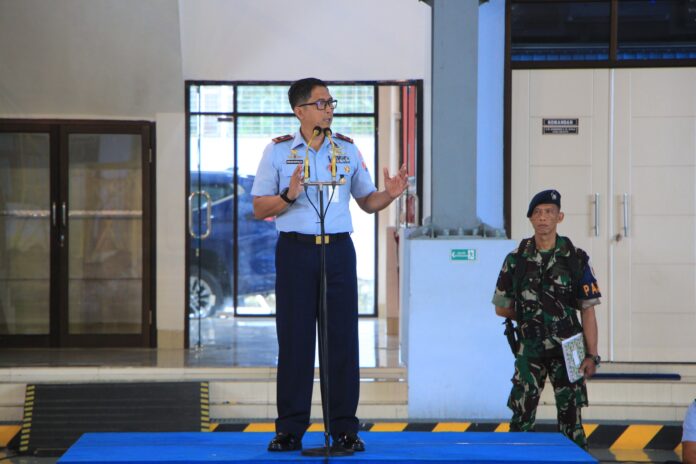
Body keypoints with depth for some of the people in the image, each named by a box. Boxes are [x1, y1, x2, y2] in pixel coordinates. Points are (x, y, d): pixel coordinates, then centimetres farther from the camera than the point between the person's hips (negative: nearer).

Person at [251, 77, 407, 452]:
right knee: (294, 338, -1)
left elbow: (367, 201, 13)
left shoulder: (347, 150, 11)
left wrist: (390, 193, -7)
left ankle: (344, 428, 6)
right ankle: (289, 429, 6)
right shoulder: (278, 151, 3)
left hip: (338, 250, 2)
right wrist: (289, 197, -17)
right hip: (295, 249, -2)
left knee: (343, 337, 0)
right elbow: (259, 209, 1)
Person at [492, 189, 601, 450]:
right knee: (521, 417, -1)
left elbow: (587, 311, -2)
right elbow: (501, 307, 13)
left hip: (567, 350, -1)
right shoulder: (516, 260, 3)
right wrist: (530, 316, 4)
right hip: (530, 350, 1)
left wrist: (591, 355, -7)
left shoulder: (575, 259, -2)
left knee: (570, 418, 0)